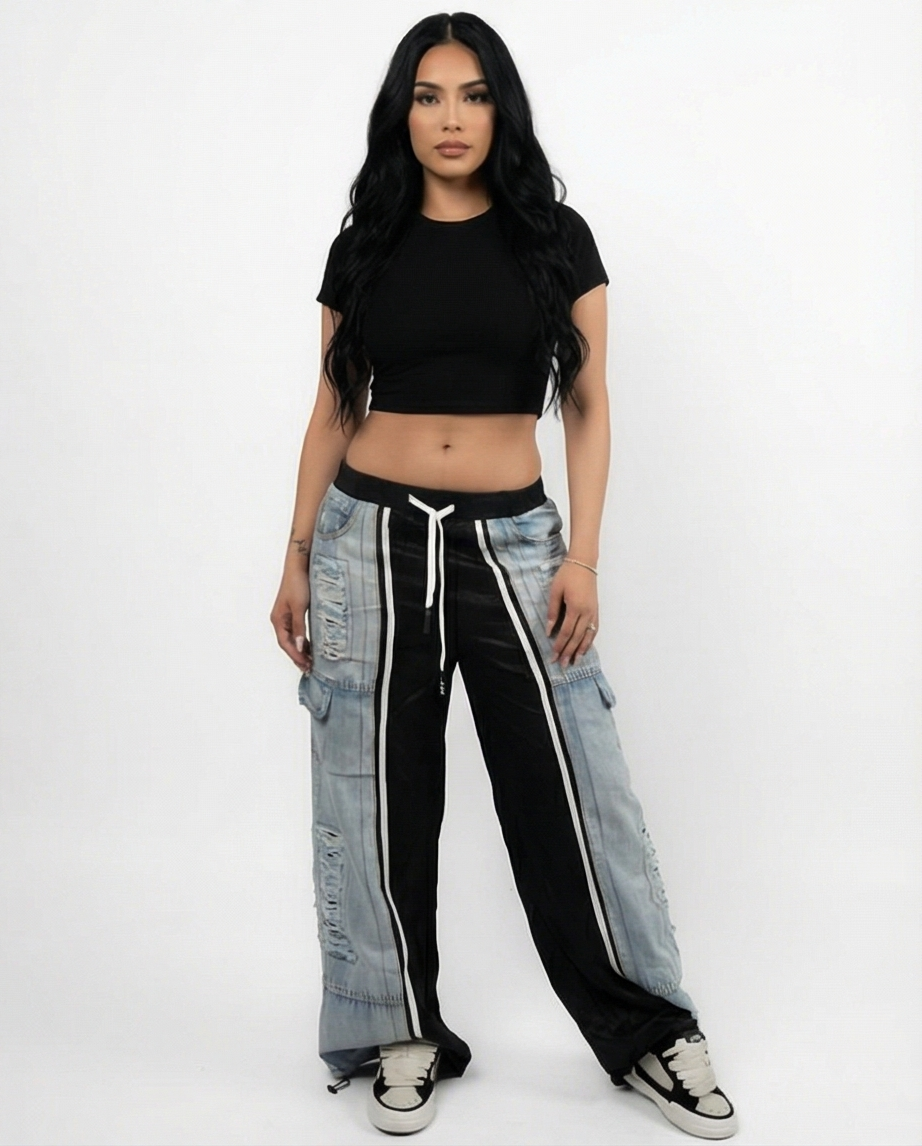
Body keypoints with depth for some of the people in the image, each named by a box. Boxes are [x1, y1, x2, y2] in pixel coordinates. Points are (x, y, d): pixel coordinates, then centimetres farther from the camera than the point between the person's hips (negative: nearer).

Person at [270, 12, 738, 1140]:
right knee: (381, 797, 6)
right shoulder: (365, 247, 7)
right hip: (371, 538, 1)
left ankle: (647, 1029, 18)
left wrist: (583, 554, -6)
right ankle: (405, 1031, 23)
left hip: (511, 539, -1)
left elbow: (587, 409, 4)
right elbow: (332, 413, 10)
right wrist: (297, 559, 6)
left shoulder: (555, 240, 4)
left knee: (572, 792, 1)